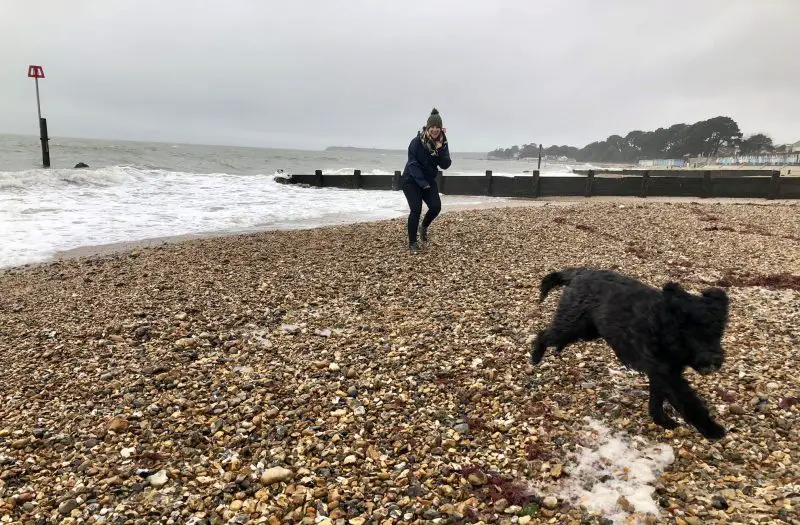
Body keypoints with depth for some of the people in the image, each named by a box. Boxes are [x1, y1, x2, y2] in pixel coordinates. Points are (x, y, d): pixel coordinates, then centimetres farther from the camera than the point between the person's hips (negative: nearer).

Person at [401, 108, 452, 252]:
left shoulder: (442, 143, -4)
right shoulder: (416, 142, -17)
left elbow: (445, 165, -11)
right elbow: (412, 164, -18)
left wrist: (440, 149, -25)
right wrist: (423, 184, -22)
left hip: (429, 180, 4)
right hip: (412, 180, -4)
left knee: (436, 206, -12)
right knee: (416, 209, -13)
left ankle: (424, 227, 19)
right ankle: (412, 243, 1)